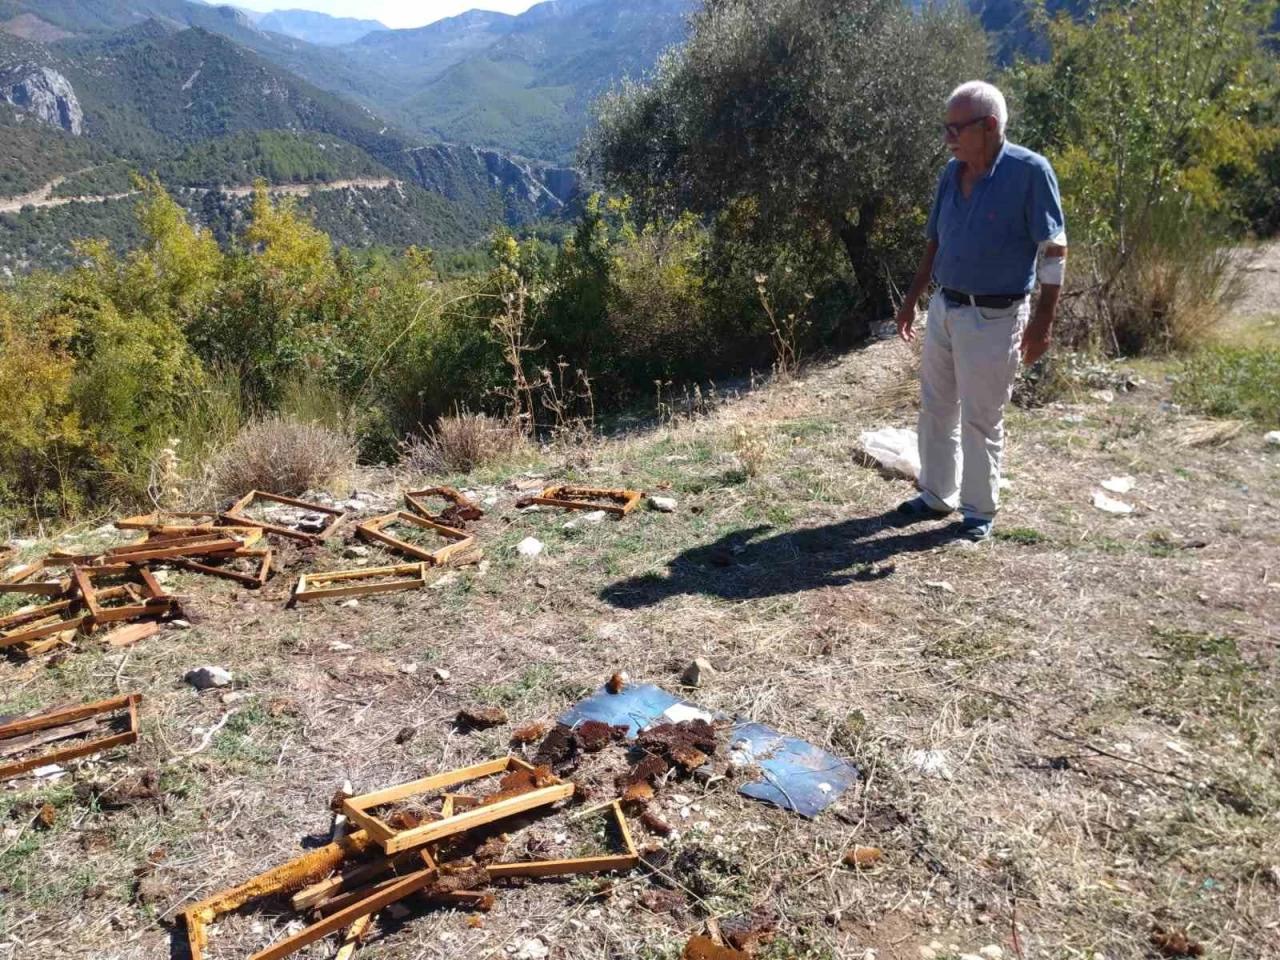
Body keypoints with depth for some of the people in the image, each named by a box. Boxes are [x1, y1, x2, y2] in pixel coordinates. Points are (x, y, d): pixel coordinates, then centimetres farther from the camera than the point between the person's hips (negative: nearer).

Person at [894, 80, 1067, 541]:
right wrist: (912, 299, 15)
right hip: (944, 308, 7)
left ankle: (980, 511, 20)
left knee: (981, 420, 4)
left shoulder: (1029, 172, -15)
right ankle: (937, 495, 30)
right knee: (936, 409, 15)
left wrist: (1043, 319, -17)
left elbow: (1054, 250, -14)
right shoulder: (952, 173, 4)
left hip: (993, 317, -6)